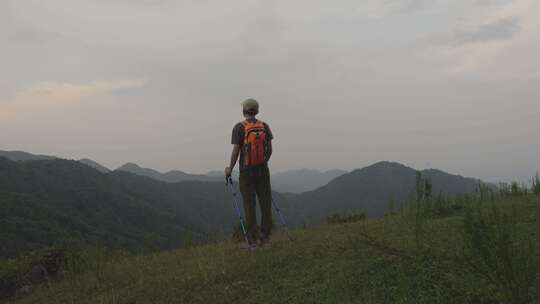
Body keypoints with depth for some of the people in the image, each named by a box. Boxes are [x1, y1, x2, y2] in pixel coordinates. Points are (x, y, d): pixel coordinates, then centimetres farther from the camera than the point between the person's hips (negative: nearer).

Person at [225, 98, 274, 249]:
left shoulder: (239, 128, -8)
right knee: (265, 204, 8)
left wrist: (230, 169, 3)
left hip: (247, 171, -3)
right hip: (263, 170, 3)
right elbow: (269, 149, 4)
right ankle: (265, 238, 11)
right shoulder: (264, 126, 3)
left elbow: (236, 151, -10)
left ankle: (252, 241, 5)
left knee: (249, 205, 3)